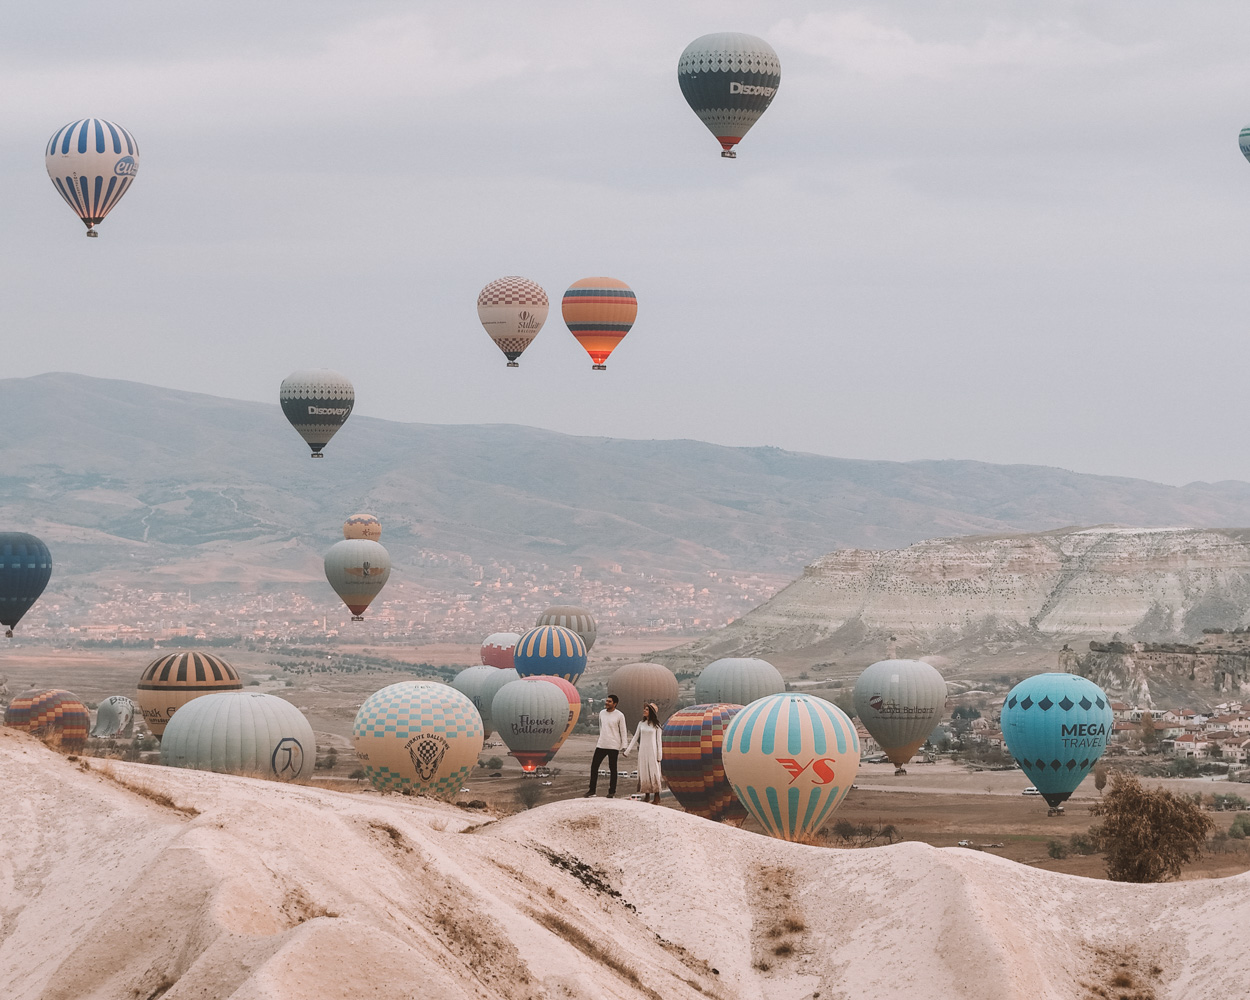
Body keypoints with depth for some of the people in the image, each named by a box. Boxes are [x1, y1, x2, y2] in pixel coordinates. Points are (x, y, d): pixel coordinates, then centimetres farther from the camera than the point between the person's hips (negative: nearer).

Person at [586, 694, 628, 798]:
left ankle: (612, 792, 9)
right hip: (601, 745, 5)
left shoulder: (619, 715, -5)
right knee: (594, 766, 0)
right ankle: (592, 790, 6)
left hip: (613, 746, -5)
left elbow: (623, 732, -3)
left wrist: (624, 747, -8)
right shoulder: (602, 713, 10)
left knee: (612, 769, 2)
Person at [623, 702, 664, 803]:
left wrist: (659, 756, -4)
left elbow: (659, 741, -1)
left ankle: (657, 796, 0)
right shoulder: (641, 724, 10)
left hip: (652, 751, -4)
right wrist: (627, 751, 10)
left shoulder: (656, 726, -1)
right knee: (644, 773, 2)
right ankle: (647, 795, 10)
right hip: (642, 751, 4)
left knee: (654, 772, -6)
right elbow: (635, 738, 13)